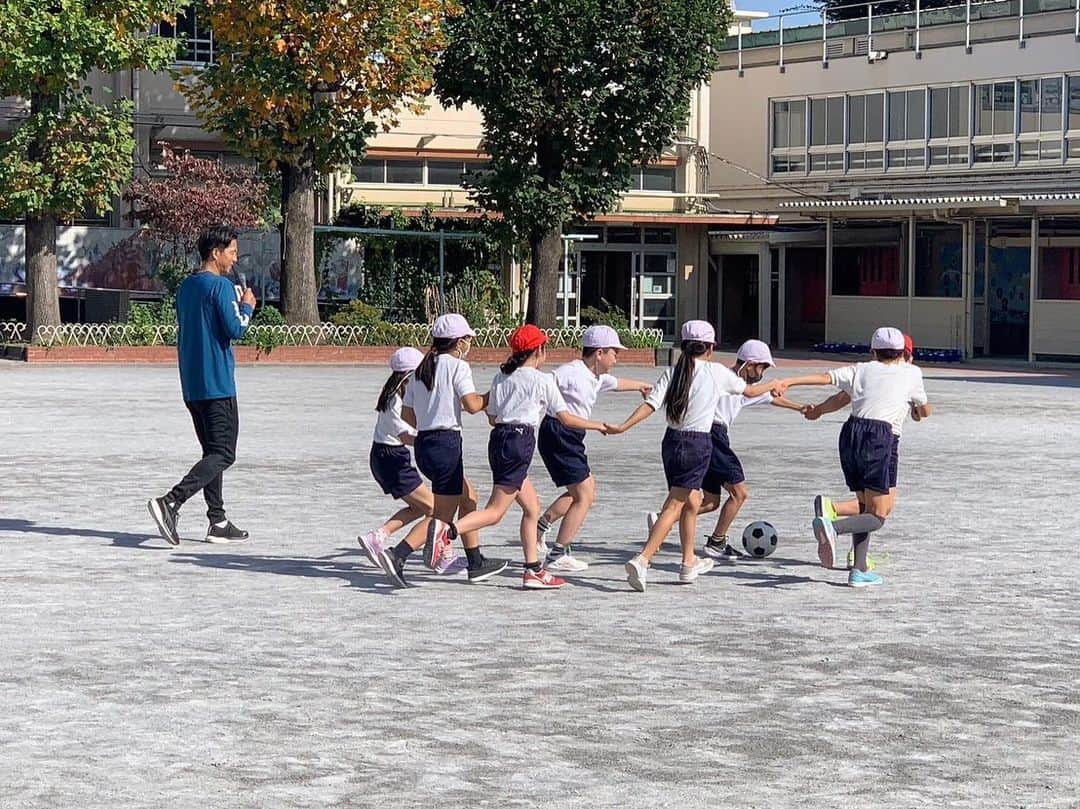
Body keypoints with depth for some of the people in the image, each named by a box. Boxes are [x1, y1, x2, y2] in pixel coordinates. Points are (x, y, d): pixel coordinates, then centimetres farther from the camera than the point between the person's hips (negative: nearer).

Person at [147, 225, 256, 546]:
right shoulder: (221, 286, -12)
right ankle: (170, 502, -23)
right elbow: (235, 329, -17)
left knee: (213, 451, 14)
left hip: (191, 384, 9)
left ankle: (218, 522, 12)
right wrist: (247, 306, 2)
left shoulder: (186, 286, 15)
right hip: (218, 384, -9)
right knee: (223, 454, -8)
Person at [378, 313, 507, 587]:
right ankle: (397, 555, -18)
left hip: (423, 443, 8)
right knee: (443, 515, -3)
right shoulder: (457, 366, -7)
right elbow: (472, 405, -17)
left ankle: (477, 564, 25)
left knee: (468, 496, 22)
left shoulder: (422, 369, 13)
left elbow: (407, 414, 13)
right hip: (447, 444, -8)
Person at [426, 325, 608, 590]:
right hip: (520, 441, -8)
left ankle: (534, 570, 16)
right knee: (495, 512, -11)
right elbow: (566, 419, 1)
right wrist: (598, 425, 15)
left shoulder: (501, 377, 15)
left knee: (532, 506, 18)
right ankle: (448, 529, -32)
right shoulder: (542, 380, -1)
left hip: (498, 439, 8)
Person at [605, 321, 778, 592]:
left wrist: (622, 427, -11)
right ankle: (642, 560, -23)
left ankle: (689, 562, 31)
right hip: (698, 445, -5)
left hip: (672, 442, 5)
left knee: (692, 501, 22)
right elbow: (749, 391, 12)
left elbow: (650, 405, -10)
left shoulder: (672, 373, 3)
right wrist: (773, 385, 30)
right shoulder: (716, 372, -3)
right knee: (674, 506, -8)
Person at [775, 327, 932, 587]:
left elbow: (828, 377, 3)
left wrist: (789, 382, 0)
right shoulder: (911, 373, 15)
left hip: (852, 432, 5)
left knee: (866, 507, 19)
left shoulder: (862, 370, 18)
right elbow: (925, 411, 28)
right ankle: (831, 526, -31)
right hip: (880, 438, -5)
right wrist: (916, 410, 51)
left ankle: (859, 570, 13)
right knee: (877, 517, -4)